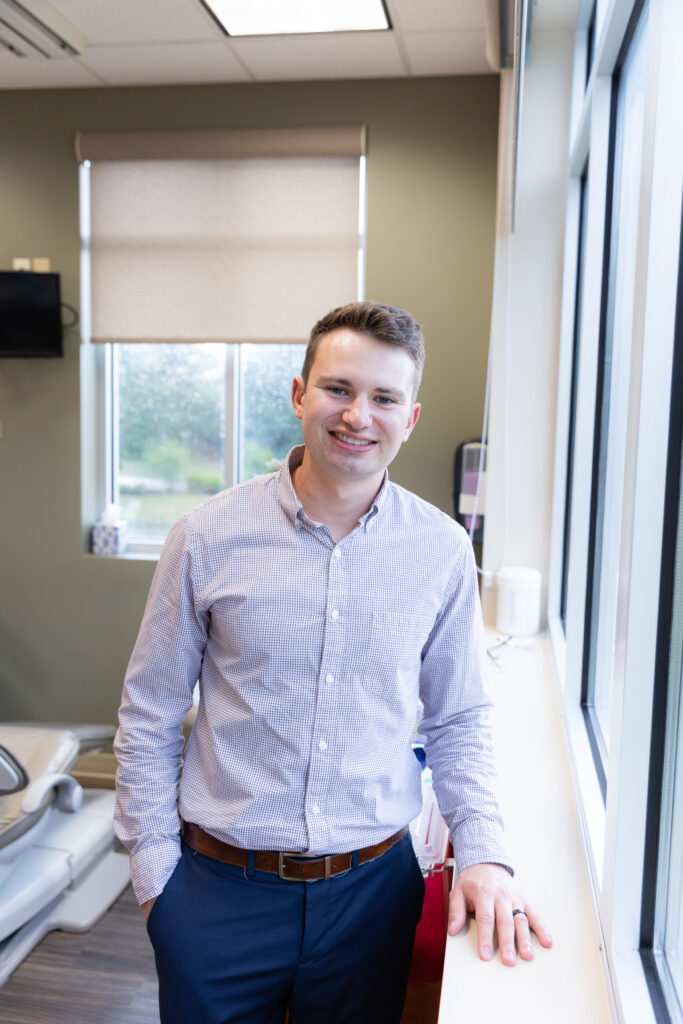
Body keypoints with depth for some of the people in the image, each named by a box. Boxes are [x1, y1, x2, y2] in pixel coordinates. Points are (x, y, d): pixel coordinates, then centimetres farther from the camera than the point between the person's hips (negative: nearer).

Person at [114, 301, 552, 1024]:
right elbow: (147, 719, -2)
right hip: (218, 887, -1)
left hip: (373, 885, 1)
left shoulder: (442, 551, -5)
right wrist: (154, 875, -2)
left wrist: (483, 853, -7)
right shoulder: (208, 537, -9)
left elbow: (459, 721, 4)